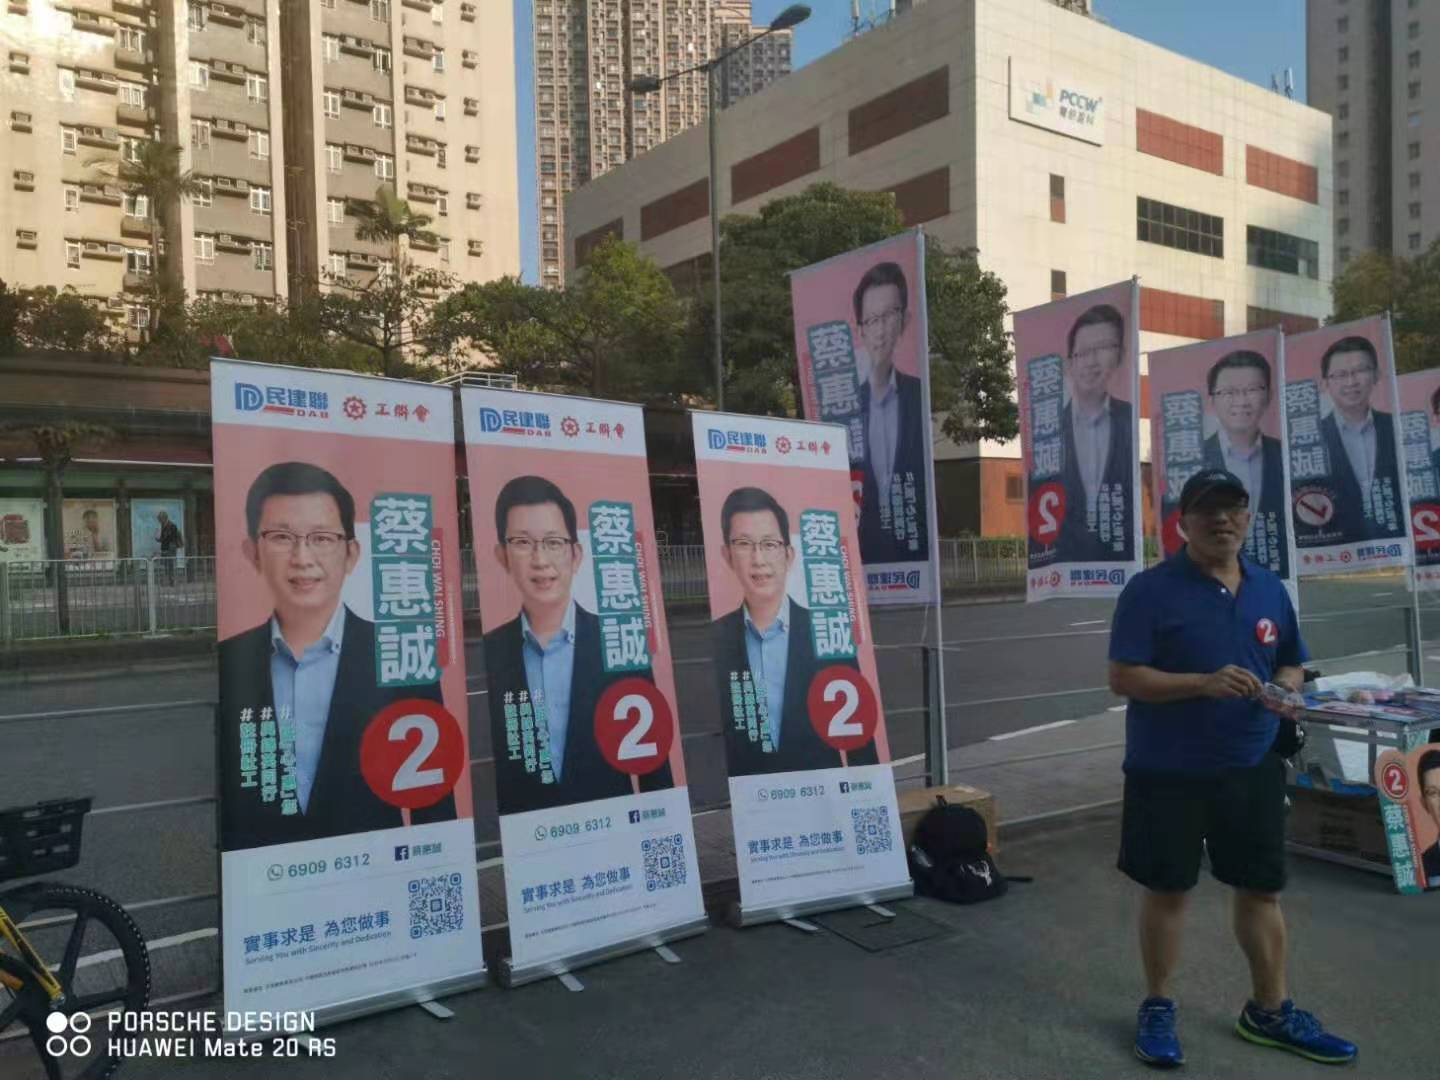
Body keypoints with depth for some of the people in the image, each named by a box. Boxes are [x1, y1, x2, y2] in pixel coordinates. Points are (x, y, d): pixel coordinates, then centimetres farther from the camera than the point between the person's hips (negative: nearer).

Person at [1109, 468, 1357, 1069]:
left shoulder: (1269, 589, 6)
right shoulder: (1151, 589, -12)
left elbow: (1292, 664, 17)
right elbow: (1122, 678, -16)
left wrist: (1288, 685, -6)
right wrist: (1203, 684, -26)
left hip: (1252, 768, 5)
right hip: (1168, 771, -5)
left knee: (1261, 888, 15)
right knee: (1166, 889, 8)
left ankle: (1270, 1011, 34)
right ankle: (1157, 1007, 27)